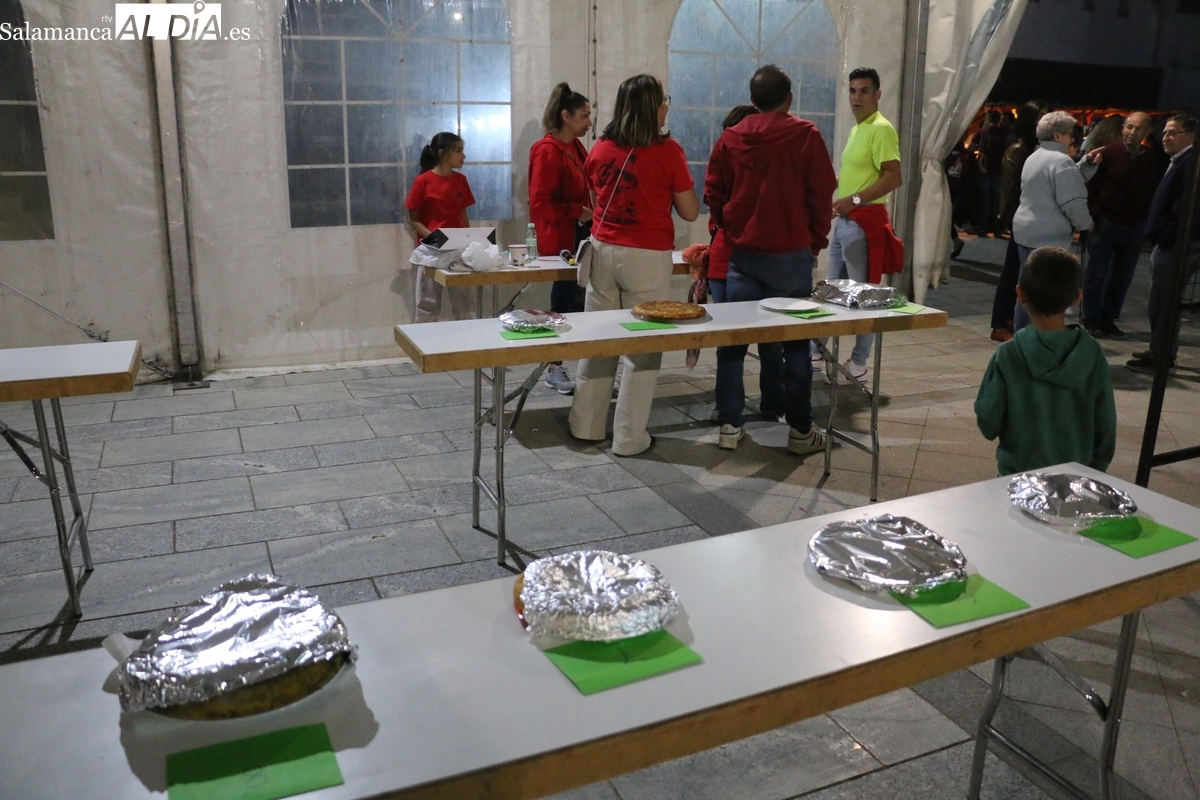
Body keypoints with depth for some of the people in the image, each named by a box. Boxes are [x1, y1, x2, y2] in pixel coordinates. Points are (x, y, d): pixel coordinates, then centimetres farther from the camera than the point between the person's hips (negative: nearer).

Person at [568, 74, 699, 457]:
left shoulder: (599, 149, 4)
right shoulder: (667, 151, -9)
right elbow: (690, 211, -2)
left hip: (603, 250, 5)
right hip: (647, 257, -4)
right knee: (642, 346, 4)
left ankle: (586, 425, 22)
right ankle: (629, 437, 8)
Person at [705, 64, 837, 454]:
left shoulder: (730, 138, 3)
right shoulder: (805, 136, -5)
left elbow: (713, 195, 6)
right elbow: (821, 194, -3)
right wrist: (817, 241, 10)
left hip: (742, 253, 2)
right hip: (791, 253, -2)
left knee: (733, 340, 9)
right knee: (795, 342, 5)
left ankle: (729, 425, 10)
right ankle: (800, 430, 10)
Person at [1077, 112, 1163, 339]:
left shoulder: (1152, 159, 1)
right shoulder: (1108, 153, -7)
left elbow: (1154, 191, 6)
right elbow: (1091, 186, -6)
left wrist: (1148, 222, -2)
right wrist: (1093, 215, -12)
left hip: (1134, 227, 3)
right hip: (1105, 224, -3)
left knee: (1122, 277, 9)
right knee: (1096, 275, 3)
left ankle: (1108, 320, 20)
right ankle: (1091, 322, 12)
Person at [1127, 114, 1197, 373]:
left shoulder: (1190, 162, -14)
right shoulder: (1180, 161, 18)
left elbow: (1186, 205, -23)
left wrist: (1167, 237, -20)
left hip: (1174, 246, -10)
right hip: (1167, 244, 10)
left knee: (1162, 302, -4)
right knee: (1164, 302, 17)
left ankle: (1160, 357, 3)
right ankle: (1160, 351, 27)